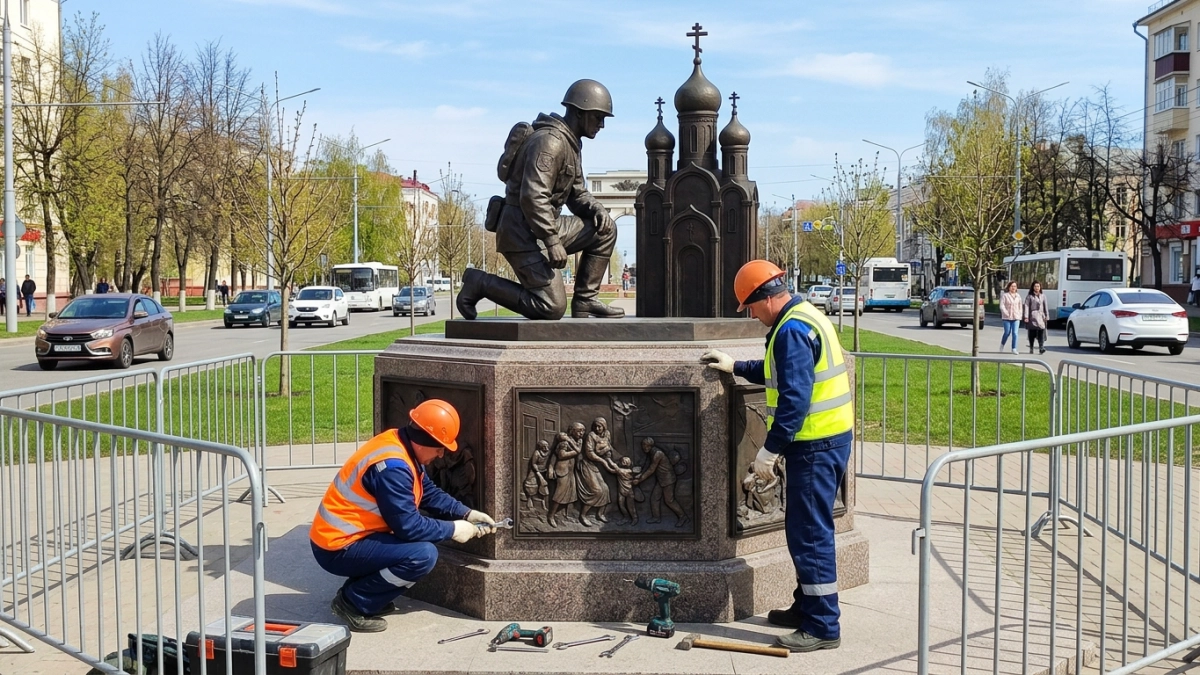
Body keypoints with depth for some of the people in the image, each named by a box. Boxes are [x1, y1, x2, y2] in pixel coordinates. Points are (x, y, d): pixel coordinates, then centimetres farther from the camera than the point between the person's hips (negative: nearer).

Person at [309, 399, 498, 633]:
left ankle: (365, 591, 13)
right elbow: (408, 526, -24)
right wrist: (452, 530, -12)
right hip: (338, 547, -10)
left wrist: (467, 514, 5)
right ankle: (353, 602, -8)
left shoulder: (403, 448, 5)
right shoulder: (392, 466, -25)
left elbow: (430, 494, 15)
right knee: (424, 555, -23)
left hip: (344, 535, 10)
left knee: (425, 538, 15)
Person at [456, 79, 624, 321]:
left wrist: (597, 210, -2)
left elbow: (576, 193, 20)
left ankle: (585, 301, 8)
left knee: (605, 230, 5)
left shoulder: (570, 143, 15)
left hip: (542, 228, 10)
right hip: (522, 231, -10)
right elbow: (532, 196, -26)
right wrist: (553, 242, -26)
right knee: (552, 307, -14)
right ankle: (479, 282, -1)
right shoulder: (549, 141, -17)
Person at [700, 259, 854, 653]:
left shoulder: (792, 330, -19)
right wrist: (736, 367, 29)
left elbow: (794, 398, -25)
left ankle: (823, 627, 1)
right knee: (807, 530, 19)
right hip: (829, 439, 11)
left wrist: (770, 450, -22)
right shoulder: (805, 318, 15)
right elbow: (781, 373, 29)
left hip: (816, 445, -11)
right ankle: (807, 607, 30)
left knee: (809, 534, -5)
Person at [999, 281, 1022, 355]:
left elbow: (1020, 306, 16)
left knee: (1015, 333, -6)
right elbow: (1001, 306, -8)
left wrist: (1019, 315, 7)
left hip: (1016, 318, 3)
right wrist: (1007, 314, -15)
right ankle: (1002, 344, 28)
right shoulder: (1004, 295, -3)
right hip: (1007, 318, -3)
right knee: (1007, 332, 2)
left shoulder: (1018, 295, 11)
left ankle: (1014, 349, -4)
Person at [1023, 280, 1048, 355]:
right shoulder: (1029, 296, 5)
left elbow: (1045, 307, 15)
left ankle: (1041, 348, -19)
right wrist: (1026, 317, -11)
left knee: (1041, 332, -11)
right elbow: (1026, 307, -2)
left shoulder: (1043, 296, 14)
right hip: (1032, 317, -2)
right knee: (1032, 333, 2)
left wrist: (1046, 316, 8)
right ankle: (1031, 349, 11)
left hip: (1041, 316, 2)